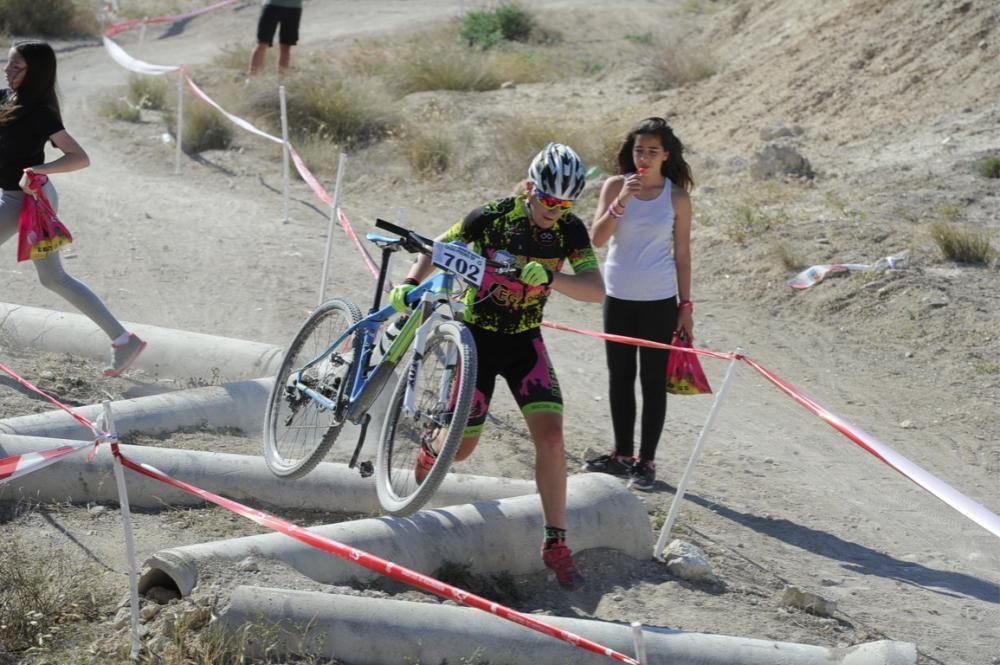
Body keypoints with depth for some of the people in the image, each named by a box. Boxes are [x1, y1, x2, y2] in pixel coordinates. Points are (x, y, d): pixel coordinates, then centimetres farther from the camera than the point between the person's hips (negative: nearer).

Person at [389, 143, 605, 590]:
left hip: (525, 342, 2)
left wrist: (551, 277, -37)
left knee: (550, 433, -16)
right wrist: (410, 283, -17)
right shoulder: (491, 217, -18)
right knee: (461, 446, 2)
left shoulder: (569, 230, -11)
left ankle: (556, 543, -8)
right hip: (478, 337, -2)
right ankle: (428, 455, 41)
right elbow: (439, 248, -3)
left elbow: (596, 289, -21)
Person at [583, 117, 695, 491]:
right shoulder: (616, 186, -1)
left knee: (653, 381, 1)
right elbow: (597, 239, -9)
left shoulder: (677, 198, -3)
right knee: (620, 378, 11)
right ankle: (622, 455, 23)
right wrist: (621, 202, -23)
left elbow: (682, 254, 2)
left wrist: (686, 306, 0)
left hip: (659, 302, -2)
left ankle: (646, 461, 8)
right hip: (618, 298, 2)